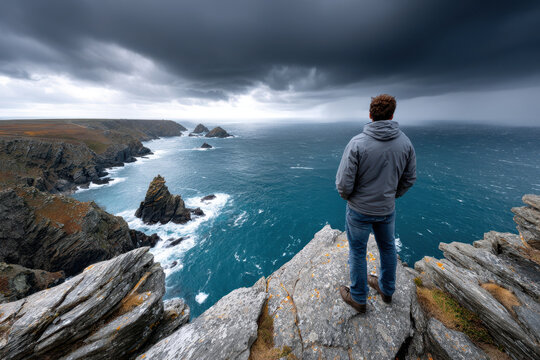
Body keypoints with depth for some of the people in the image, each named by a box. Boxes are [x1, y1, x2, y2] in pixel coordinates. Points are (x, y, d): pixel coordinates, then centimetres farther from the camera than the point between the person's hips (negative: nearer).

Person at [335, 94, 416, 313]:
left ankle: (358, 299, 35)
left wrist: (347, 196, -1)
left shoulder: (357, 143, -23)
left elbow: (344, 183, -22)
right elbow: (409, 178, 4)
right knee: (387, 248, 25)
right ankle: (386, 290, 49)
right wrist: (392, 196, 18)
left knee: (357, 252, 14)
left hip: (359, 209, -4)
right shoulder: (405, 142, -6)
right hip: (387, 208, 5)